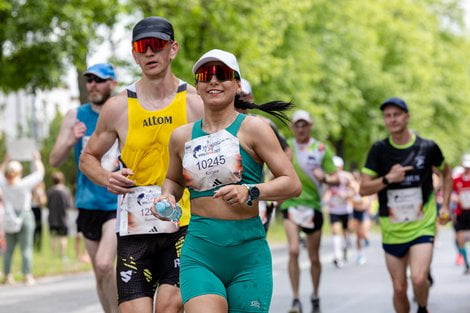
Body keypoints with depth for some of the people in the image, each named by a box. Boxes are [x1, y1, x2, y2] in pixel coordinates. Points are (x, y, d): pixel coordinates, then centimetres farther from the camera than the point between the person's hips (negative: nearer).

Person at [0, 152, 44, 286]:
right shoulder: (24, 184, -13)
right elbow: (39, 173, -2)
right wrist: (37, 160, 12)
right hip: (25, 216, -4)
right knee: (26, 248, -1)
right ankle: (27, 276, -2)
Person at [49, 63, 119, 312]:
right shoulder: (76, 116, 3)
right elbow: (54, 161, 0)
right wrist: (71, 140, -18)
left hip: (118, 204, -3)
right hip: (88, 204, 3)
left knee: (104, 264, -19)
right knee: (99, 272, 9)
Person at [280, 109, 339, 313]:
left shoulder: (321, 149, 1)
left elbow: (336, 179, 0)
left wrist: (325, 178, -20)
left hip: (313, 205, 1)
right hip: (291, 203, -1)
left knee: (314, 257, 9)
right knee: (293, 251, -19)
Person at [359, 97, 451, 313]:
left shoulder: (427, 147, -3)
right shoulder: (379, 150, -2)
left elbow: (445, 174, 16)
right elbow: (364, 189, -4)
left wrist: (445, 205, 9)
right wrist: (388, 178, -19)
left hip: (422, 226, -2)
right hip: (392, 230, 2)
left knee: (418, 279, -20)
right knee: (399, 288, 5)